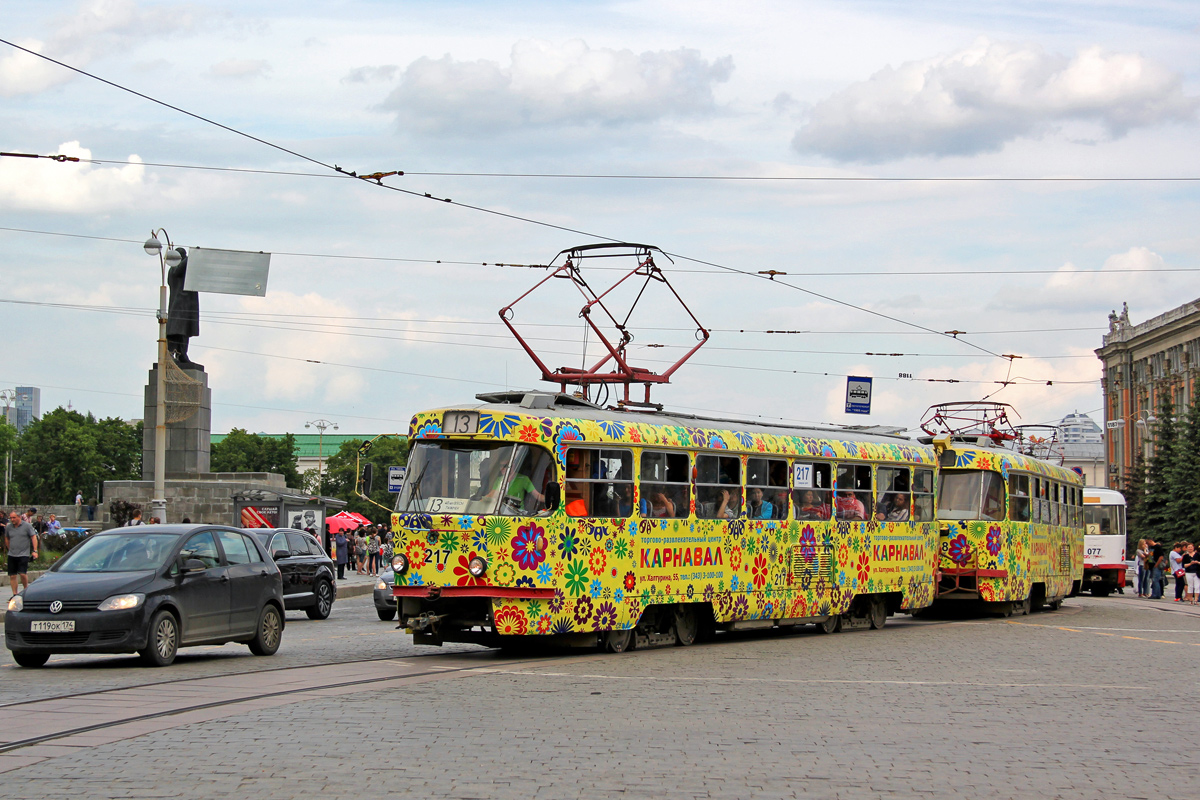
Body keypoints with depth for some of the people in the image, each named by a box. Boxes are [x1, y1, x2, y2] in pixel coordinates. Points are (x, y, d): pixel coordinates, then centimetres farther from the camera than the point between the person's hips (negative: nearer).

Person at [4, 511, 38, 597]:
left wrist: (35, 551, -12)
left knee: (22, 573, -15)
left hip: (24, 554, -4)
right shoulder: (8, 527, 7)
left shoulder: (27, 526, -4)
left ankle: (26, 589, 8)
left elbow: (33, 537, -4)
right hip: (12, 555, 4)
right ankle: (15, 594, 10)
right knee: (12, 576, 2)